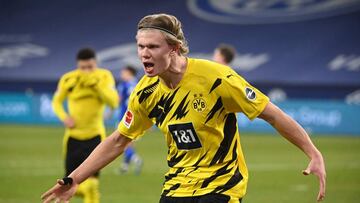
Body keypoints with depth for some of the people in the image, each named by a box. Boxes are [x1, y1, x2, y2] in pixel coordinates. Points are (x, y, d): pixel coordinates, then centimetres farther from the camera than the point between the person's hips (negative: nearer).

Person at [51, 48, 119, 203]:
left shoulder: (105, 77, -7)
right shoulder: (68, 79, -8)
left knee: (90, 181, -15)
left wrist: (96, 84, -27)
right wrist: (64, 117, -12)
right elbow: (56, 101, 7)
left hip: (95, 134, -1)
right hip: (74, 135, 1)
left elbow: (114, 102, -17)